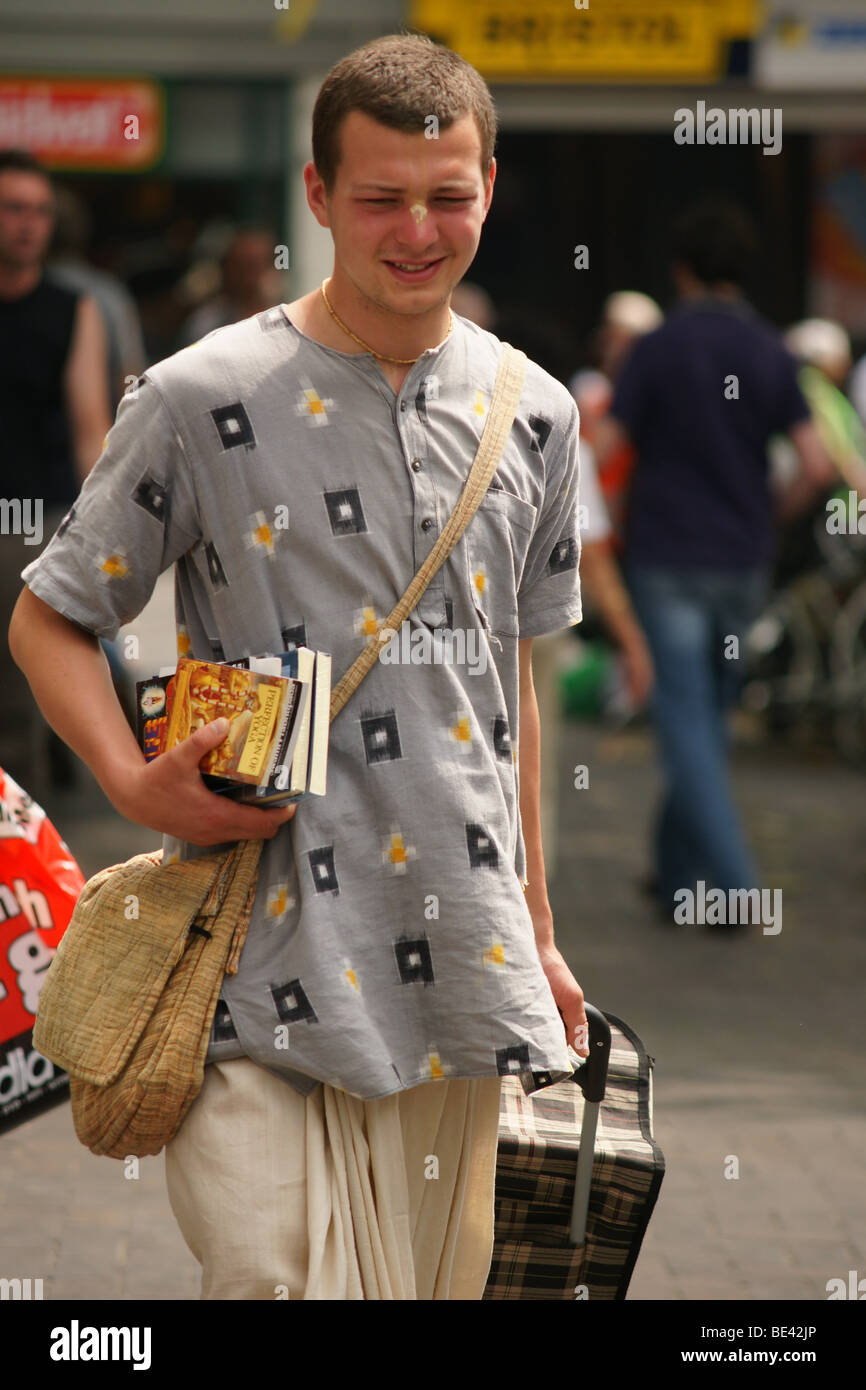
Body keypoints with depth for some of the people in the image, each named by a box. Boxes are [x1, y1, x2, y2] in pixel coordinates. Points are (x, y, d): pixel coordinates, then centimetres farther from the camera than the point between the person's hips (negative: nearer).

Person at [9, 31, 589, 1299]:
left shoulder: (533, 414, 10)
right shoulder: (202, 401, -5)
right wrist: (134, 782, -15)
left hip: (462, 962, 4)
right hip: (266, 952, -4)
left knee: (438, 1282, 9)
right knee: (278, 1277, -14)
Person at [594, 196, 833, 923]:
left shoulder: (657, 350, -7)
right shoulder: (771, 353, 1)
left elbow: (603, 449, -10)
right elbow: (816, 466, -5)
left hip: (668, 555, -4)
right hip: (743, 557, 4)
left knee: (687, 720, -4)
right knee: (709, 716, 16)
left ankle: (734, 881, -16)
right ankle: (677, 872, 23)